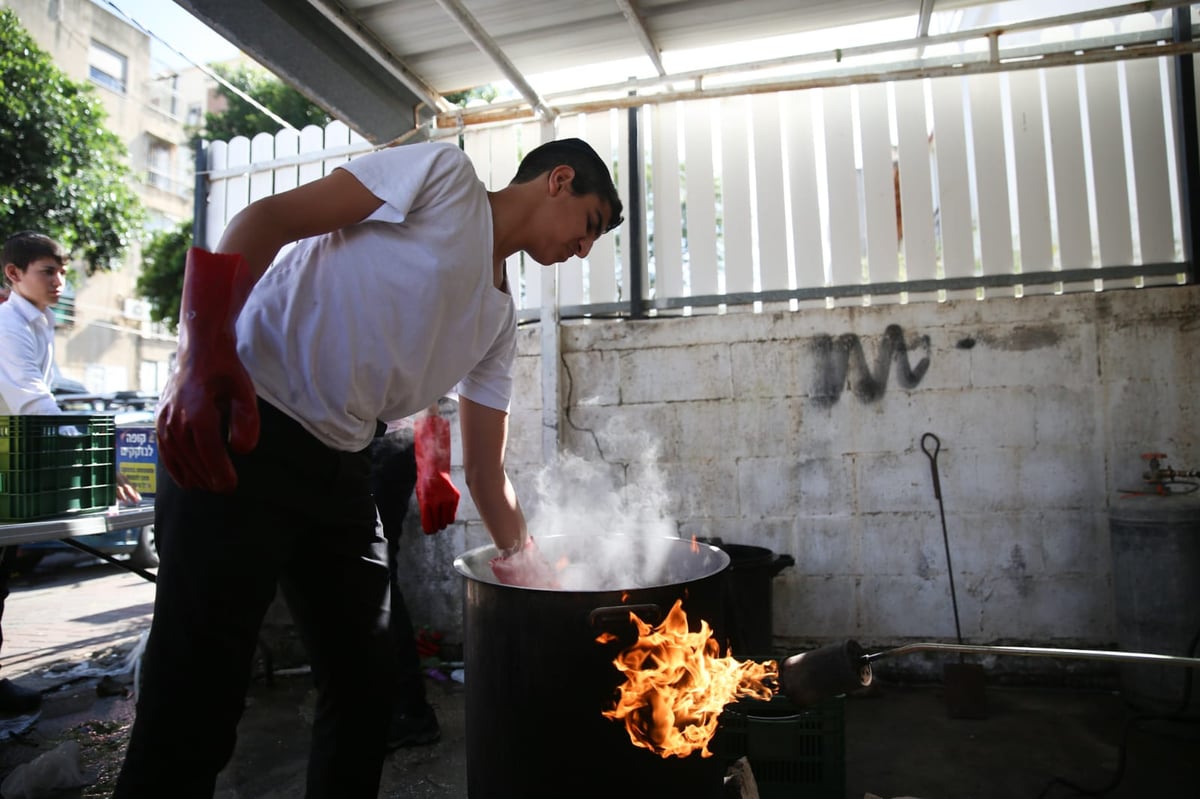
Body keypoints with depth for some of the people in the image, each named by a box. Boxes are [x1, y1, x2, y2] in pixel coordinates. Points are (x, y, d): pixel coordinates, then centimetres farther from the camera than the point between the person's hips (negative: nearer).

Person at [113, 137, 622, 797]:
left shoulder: (500, 317, 17)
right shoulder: (444, 173, -2)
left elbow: (486, 471, 16)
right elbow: (266, 218, -11)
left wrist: (529, 568, 11)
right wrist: (204, 356, -25)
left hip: (342, 467, 8)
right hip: (242, 432, -8)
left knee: (365, 683, 14)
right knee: (195, 703, -6)